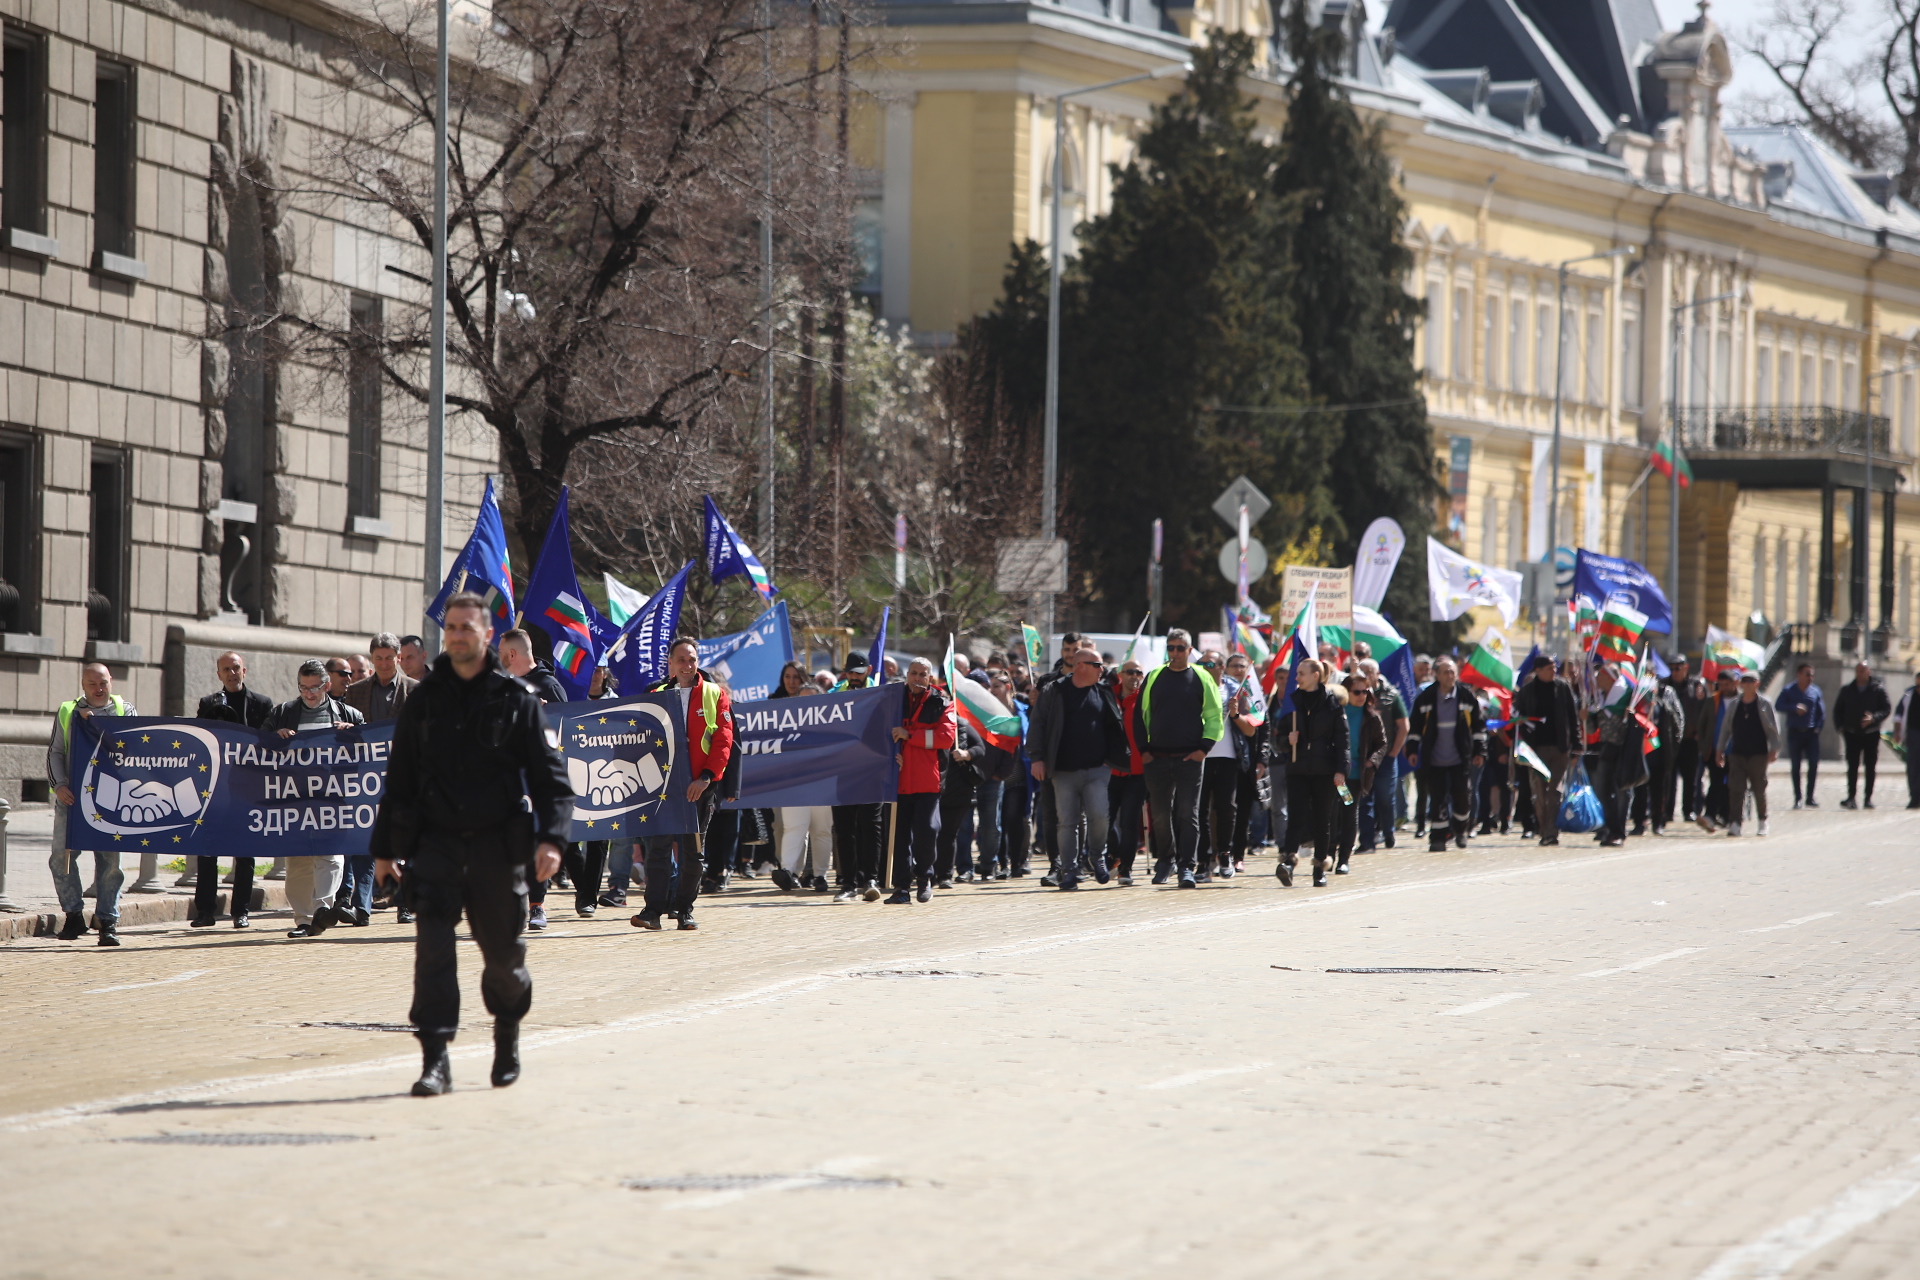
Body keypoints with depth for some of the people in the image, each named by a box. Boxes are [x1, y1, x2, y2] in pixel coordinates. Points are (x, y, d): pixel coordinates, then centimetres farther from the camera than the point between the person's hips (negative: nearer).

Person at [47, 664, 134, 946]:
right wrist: (58, 785, -4)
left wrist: (94, 722, -7)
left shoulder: (125, 710, 11)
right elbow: (55, 752, 10)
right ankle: (74, 915, 8)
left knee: (110, 859, -3)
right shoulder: (67, 712, 13)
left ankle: (108, 920, 3)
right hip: (72, 796, 1)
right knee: (62, 856, -4)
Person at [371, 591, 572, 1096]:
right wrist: (385, 847, 12)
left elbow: (550, 776, -1)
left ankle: (507, 1029, 37)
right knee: (432, 946, -13)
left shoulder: (516, 700, 1)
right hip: (436, 841, 1)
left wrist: (550, 837, -13)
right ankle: (435, 1060, -16)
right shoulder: (424, 701, 8)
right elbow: (398, 779, 14)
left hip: (497, 845, -1)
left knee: (502, 950, 8)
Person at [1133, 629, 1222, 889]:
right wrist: (1143, 748, 4)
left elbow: (1215, 716, 4)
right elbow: (1140, 714, 13)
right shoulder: (1154, 677, 9)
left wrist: (1204, 748, -5)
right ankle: (1165, 860, 23)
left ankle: (1186, 867, -9)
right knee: (1160, 814, 7)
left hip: (1189, 759, -2)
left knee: (1188, 814, -8)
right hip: (1157, 758, 3)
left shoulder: (1201, 679, 4)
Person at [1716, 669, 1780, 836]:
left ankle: (1763, 822, 21)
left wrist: (1774, 749, -7)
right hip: (1737, 753, 2)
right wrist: (1720, 749, 10)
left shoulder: (1764, 705, 1)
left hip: (1758, 754, -2)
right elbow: (1726, 727, 14)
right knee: (1736, 789, -8)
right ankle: (1734, 823, -12)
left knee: (1760, 789, 5)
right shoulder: (1734, 705, 9)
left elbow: (1774, 729, 1)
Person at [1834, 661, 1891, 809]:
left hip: (1871, 734, -1)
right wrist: (1840, 727, -1)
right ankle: (1851, 798, -8)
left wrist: (1874, 717, -21)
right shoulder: (1847, 690, 9)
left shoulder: (1878, 689, 2)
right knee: (1852, 767, -6)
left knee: (1870, 767, 3)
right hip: (1852, 734, 1)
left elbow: (1887, 709, -3)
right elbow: (1838, 710, 13)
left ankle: (1868, 798, 8)